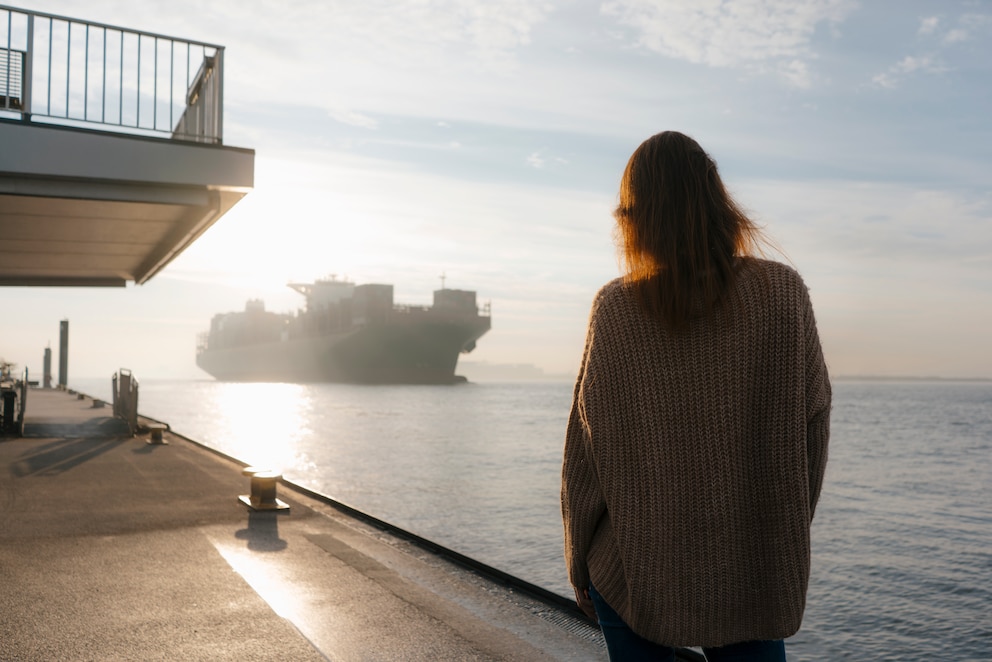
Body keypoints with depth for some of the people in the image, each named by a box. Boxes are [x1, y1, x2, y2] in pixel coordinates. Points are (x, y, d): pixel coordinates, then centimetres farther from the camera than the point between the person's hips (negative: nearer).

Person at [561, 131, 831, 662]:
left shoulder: (615, 309, -12)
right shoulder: (784, 293, -8)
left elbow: (586, 452, -7)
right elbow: (812, 421, -1)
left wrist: (579, 563, 7)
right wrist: (787, 533, 13)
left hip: (637, 573, -1)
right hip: (757, 573, 1)